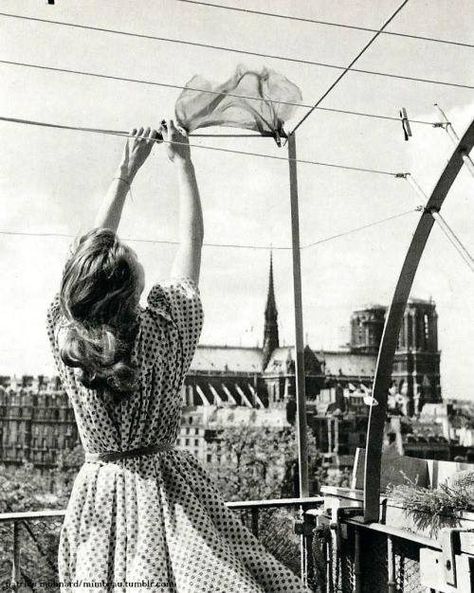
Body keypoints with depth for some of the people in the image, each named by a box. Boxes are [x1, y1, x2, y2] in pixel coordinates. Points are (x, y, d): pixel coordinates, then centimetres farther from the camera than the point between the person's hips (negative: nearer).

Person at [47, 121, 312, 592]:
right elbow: (192, 243, -8)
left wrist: (127, 170, 8)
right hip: (163, 490, -3)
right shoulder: (160, 335, -20)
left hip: (97, 496, 4)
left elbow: (92, 248, 1)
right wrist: (182, 161, 4)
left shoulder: (64, 337, -12)